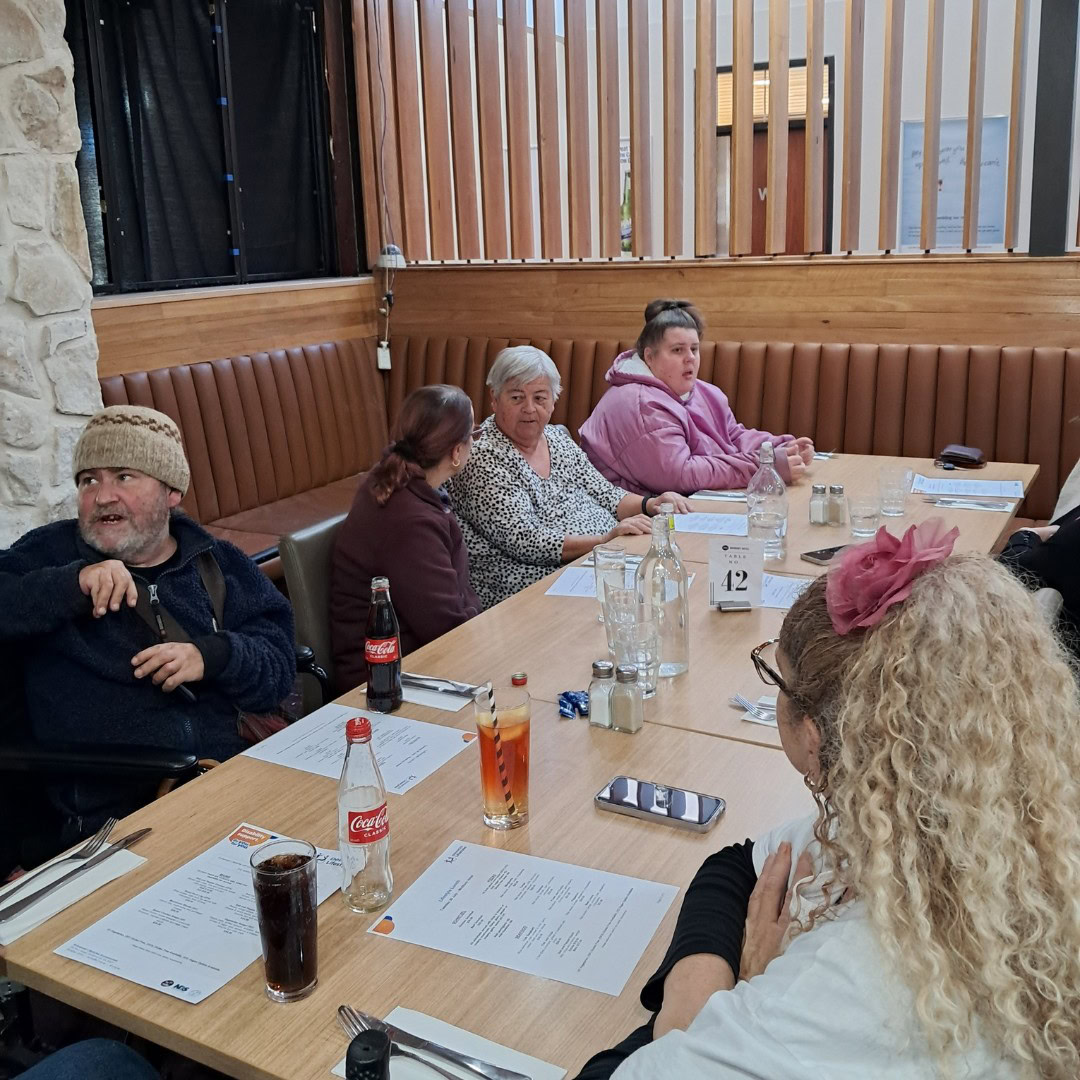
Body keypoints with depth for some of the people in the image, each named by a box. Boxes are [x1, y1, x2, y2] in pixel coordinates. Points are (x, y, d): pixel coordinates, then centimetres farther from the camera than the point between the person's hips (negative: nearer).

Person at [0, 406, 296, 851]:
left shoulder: (224, 566, 15)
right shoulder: (50, 553, 12)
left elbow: (279, 663, 8)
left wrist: (213, 657, -11)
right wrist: (73, 585, -18)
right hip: (110, 815, -2)